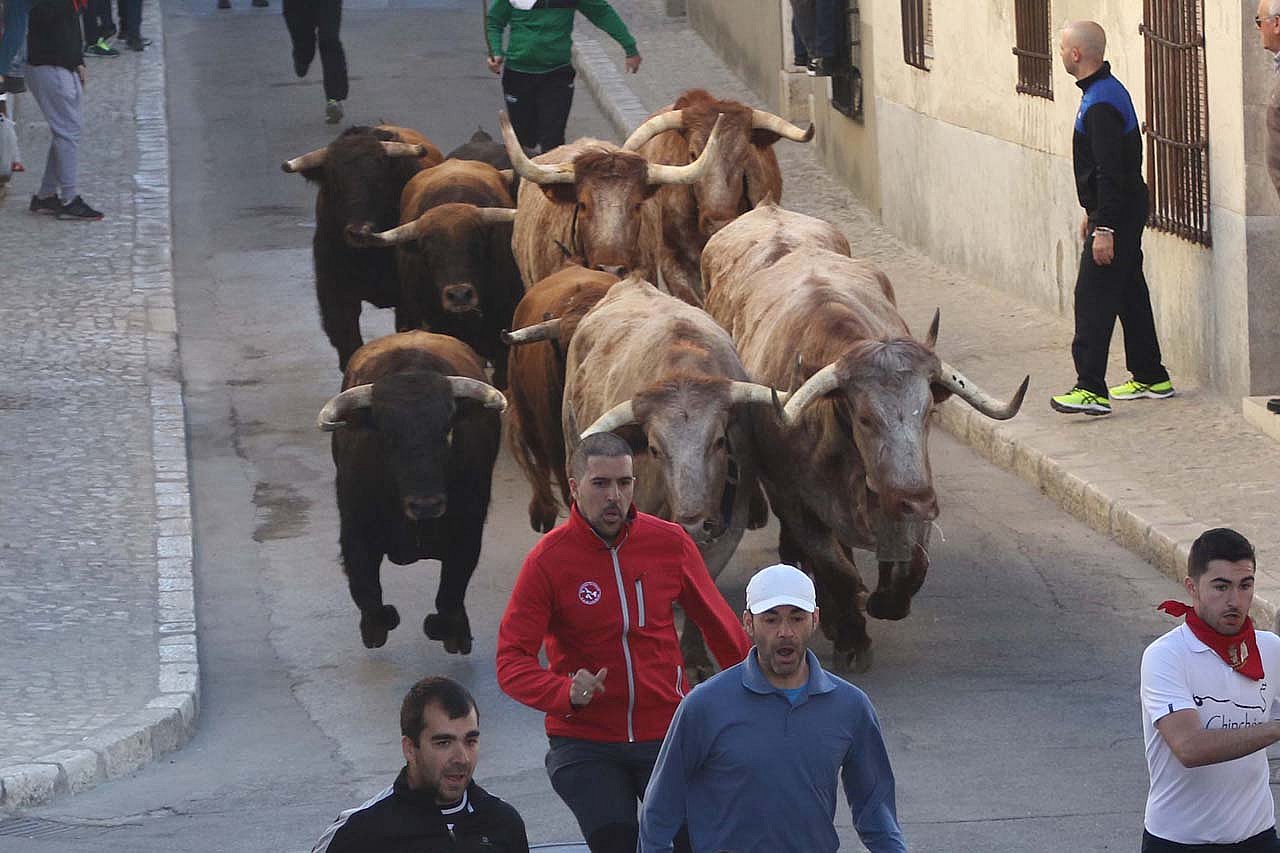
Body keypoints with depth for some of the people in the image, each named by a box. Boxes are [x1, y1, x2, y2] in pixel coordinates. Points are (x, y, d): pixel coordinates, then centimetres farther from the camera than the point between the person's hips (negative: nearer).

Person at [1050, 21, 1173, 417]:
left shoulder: (1100, 105, -21)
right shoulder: (1109, 91, 13)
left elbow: (1109, 172, -25)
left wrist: (1104, 228, -26)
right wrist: (1093, 213, 26)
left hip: (1116, 214, -11)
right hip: (1126, 211, 11)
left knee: (1093, 298, -12)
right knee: (1129, 292, 17)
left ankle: (1091, 389, -16)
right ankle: (1151, 378, 25)